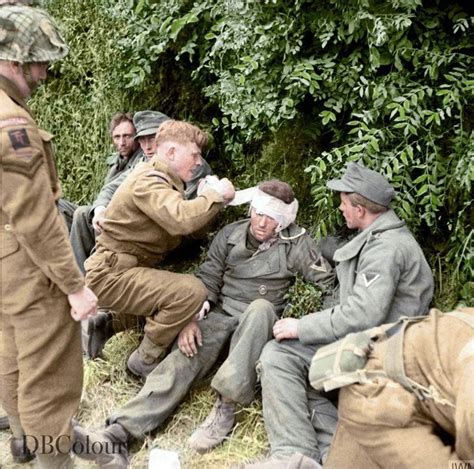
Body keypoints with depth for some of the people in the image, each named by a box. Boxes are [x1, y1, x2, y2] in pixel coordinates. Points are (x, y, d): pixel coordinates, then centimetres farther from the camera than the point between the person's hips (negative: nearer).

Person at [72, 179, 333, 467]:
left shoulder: (296, 242, -6)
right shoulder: (230, 235, 3)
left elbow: (328, 283, -7)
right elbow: (208, 280, 5)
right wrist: (191, 319, -9)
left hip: (261, 320, -2)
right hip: (222, 314, 3)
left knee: (260, 307, -37)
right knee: (183, 358, -22)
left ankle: (226, 406, -37)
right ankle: (118, 433, -35)